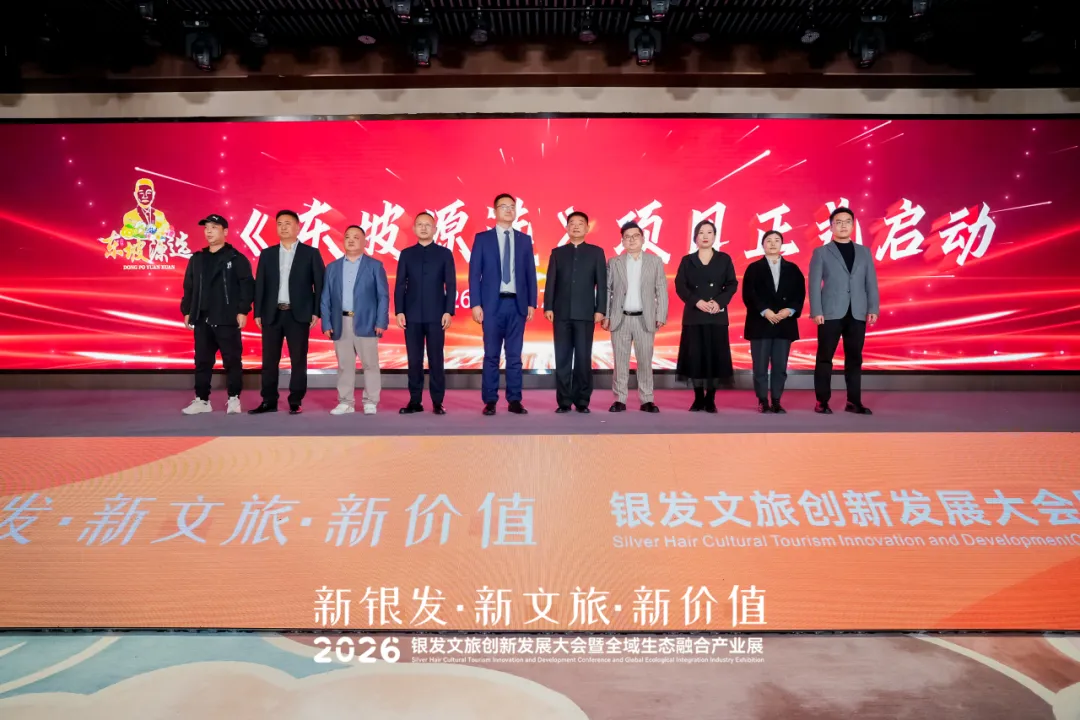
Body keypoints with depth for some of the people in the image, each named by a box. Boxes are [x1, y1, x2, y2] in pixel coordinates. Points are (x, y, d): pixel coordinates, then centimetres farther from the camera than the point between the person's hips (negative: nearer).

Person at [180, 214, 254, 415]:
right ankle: (201, 400, 13)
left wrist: (243, 311, -13)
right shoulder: (196, 259, 15)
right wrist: (187, 312, 11)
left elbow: (247, 286, -7)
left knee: (232, 360, 0)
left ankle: (234, 399, 9)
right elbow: (189, 287, 16)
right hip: (202, 320, 5)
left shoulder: (236, 258, -1)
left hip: (227, 320, -5)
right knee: (202, 361, 7)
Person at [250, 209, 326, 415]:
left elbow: (319, 284, 0)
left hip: (298, 314, -3)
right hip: (272, 314, 3)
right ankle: (269, 402, 10)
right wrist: (258, 313, 3)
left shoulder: (310, 253, 3)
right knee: (269, 360, 3)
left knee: (298, 360, 0)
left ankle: (295, 402, 7)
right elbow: (260, 285, 10)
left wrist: (316, 312, -7)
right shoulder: (267, 254, 12)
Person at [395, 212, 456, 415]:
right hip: (412, 316, 1)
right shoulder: (406, 254, 10)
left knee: (436, 360, 1)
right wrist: (399, 311, -2)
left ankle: (437, 403, 6)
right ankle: (415, 401, 9)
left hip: (436, 315, -1)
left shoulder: (444, 253, 6)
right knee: (414, 360, 4)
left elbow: (451, 285, 2)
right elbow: (400, 285, 7)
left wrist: (448, 311, -7)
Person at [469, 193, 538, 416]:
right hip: (492, 303, -2)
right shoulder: (482, 238, 4)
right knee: (491, 355, 2)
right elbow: (474, 273, 0)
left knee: (514, 355, 5)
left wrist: (531, 303, 2)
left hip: (517, 304, 2)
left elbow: (530, 273, 10)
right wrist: (476, 304, -8)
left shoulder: (524, 240, 11)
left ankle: (514, 400, 10)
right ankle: (490, 401, 7)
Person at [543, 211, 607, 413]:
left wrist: (600, 309, -5)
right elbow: (550, 282, 7)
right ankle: (564, 401, 6)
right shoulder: (557, 253, 12)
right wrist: (548, 307, -3)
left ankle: (582, 401, 6)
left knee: (583, 359, 0)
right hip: (561, 313, 1)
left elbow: (602, 283, 3)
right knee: (562, 359, 1)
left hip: (585, 314, -1)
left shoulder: (596, 252, 8)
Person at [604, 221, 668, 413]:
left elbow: (661, 290, 4)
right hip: (620, 319, 0)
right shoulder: (614, 262, 9)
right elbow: (607, 290, 5)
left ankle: (646, 400, 7)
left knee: (645, 361, 1)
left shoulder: (655, 261, 8)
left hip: (645, 319, 0)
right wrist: (606, 316, -2)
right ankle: (620, 400, 8)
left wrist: (661, 316, -4)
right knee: (620, 361, 2)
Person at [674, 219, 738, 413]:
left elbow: (732, 284, 3)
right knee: (695, 356, -2)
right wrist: (697, 301, -15)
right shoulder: (687, 260, 8)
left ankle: (710, 399, 5)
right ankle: (698, 398, 7)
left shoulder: (724, 259, 8)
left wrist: (719, 302, -14)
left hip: (717, 315, 0)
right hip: (694, 315, 0)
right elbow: (680, 286, -1)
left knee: (715, 356, -2)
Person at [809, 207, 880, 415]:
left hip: (857, 314, 3)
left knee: (854, 359, 5)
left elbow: (871, 283, 11)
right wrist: (816, 311, -10)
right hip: (831, 313, -3)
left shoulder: (864, 252, 14)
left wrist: (873, 309, 0)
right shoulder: (821, 252, 6)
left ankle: (854, 401, 11)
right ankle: (822, 402, 5)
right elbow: (814, 284, -1)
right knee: (825, 358, -1)